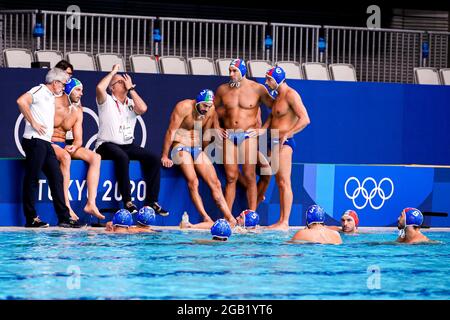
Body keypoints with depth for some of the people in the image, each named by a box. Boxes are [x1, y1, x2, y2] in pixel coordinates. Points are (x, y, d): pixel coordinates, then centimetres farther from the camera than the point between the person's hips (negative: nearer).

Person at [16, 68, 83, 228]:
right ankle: (31, 218, -3)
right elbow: (21, 101, -23)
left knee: (56, 177, 6)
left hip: (46, 142, 9)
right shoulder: (40, 90, -4)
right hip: (34, 140, -9)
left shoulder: (51, 96, 23)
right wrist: (33, 123, -19)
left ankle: (64, 217, 7)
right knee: (32, 179, -5)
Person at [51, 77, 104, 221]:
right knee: (65, 157, -39)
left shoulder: (77, 112, 10)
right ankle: (66, 206, -41)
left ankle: (91, 203, -23)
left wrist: (74, 146, -16)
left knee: (95, 157, -12)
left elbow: (78, 139, 7)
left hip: (64, 145, 7)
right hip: (47, 144, -7)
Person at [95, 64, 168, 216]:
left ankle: (151, 201, -13)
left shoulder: (131, 103, 16)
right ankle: (127, 202, -36)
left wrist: (131, 89, 1)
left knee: (154, 159, -14)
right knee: (122, 157, -37)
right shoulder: (107, 101, 3)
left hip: (128, 146, 6)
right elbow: (100, 87, -20)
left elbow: (143, 108, -8)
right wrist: (113, 72, -5)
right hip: (107, 145, -6)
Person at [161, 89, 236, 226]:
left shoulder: (210, 110, 2)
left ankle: (230, 219, -5)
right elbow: (171, 131, -14)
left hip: (197, 149, 6)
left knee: (215, 183, -3)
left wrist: (201, 151, 9)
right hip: (180, 147, -6)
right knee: (193, 181, -25)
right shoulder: (184, 107, -15)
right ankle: (206, 218, -28)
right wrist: (165, 156, -14)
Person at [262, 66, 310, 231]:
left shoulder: (290, 95, -9)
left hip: (284, 143, -10)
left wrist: (287, 134, -24)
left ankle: (285, 223, -15)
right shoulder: (277, 96, 20)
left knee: (284, 182, -12)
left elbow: (305, 119, -18)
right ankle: (280, 221, 8)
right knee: (280, 183, 8)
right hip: (274, 142, 10)